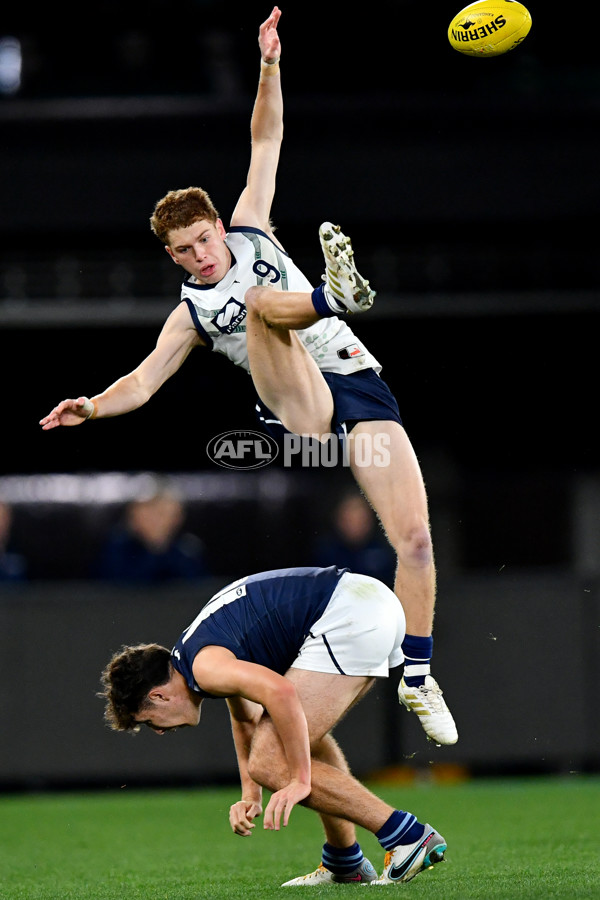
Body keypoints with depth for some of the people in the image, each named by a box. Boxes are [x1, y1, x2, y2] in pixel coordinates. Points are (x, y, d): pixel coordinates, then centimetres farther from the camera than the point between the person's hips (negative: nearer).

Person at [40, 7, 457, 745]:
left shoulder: (249, 233, 16)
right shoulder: (191, 314, 13)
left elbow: (265, 143, 13)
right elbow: (144, 380, 6)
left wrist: (269, 69, 4)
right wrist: (92, 407, -12)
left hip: (360, 390, 2)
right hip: (300, 410, -2)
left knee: (414, 535, -14)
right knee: (261, 300, -26)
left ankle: (418, 677, -2)